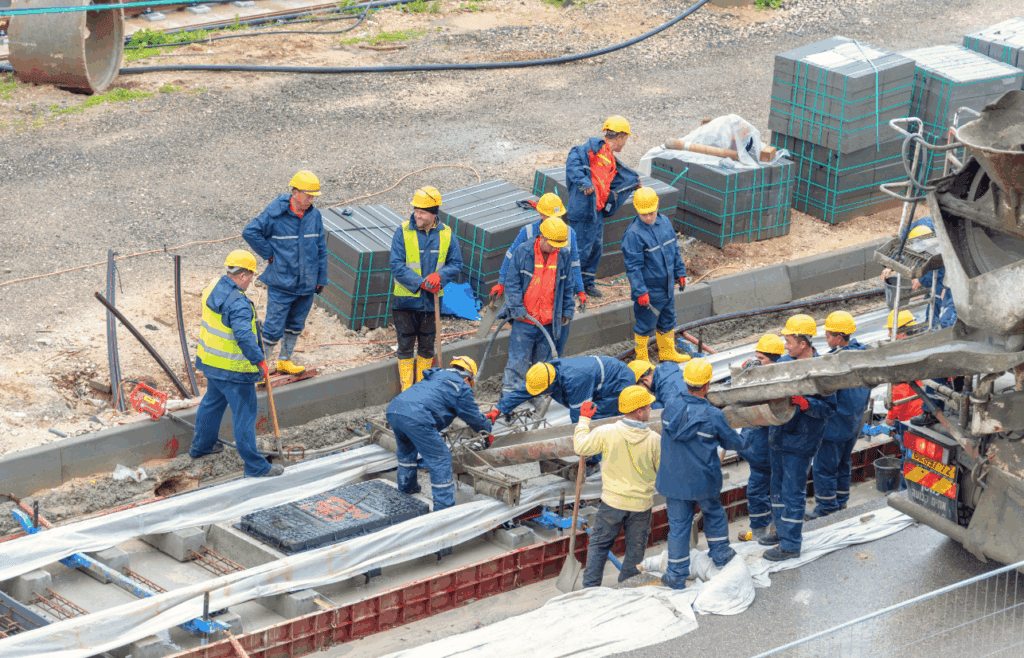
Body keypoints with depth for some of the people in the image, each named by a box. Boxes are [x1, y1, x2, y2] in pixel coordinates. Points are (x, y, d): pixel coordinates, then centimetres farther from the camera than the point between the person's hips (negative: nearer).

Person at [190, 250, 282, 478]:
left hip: (210, 361, 9)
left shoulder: (213, 290, 4)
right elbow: (244, 337, -34)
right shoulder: (238, 303, -26)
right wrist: (260, 361, -26)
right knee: (244, 414, -1)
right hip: (234, 370, -9)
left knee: (213, 401, 29)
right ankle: (255, 466, 5)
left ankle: (201, 445, 45)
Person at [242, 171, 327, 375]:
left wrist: (321, 279, 10)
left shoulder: (314, 216, 0)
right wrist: (269, 255, -10)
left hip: (307, 284, 5)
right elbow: (250, 232, -13)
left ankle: (285, 361, 35)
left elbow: (321, 249, 9)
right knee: (274, 328, -4)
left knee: (295, 326, 19)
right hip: (281, 284, -5)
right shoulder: (275, 214, -14)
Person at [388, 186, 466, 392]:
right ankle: (406, 390, 16)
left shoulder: (446, 234, -4)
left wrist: (439, 276, -19)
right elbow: (397, 266, -14)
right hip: (405, 299, -2)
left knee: (427, 346, 14)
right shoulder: (403, 232, -12)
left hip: (431, 300, 2)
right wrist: (421, 282, -23)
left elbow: (456, 264, 1)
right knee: (406, 346, 6)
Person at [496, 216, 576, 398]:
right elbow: (512, 283, -4)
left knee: (544, 359, 12)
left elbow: (567, 287, 12)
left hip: (550, 320, 3)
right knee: (518, 359, -1)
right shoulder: (522, 252, -8)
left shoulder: (564, 256, 1)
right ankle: (509, 394, 7)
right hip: (524, 319, -3)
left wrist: (567, 311, 12)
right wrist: (517, 308, -10)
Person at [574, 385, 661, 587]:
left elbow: (581, 447, 0)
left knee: (599, 544, 16)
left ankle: (590, 587, 15)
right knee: (635, 550, 15)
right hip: (642, 503, 0)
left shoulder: (606, 433, -15)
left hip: (613, 502, 0)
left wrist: (584, 419, 12)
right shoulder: (655, 440, -15)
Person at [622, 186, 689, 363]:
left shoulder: (664, 222, 0)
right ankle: (642, 359, 25)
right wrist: (640, 292, -21)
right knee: (645, 325, 7)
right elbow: (633, 266, -20)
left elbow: (675, 251, 13)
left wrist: (680, 273, 16)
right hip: (649, 290, -7)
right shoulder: (633, 234, -22)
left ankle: (667, 352, 40)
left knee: (668, 321, 22)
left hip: (667, 287, 7)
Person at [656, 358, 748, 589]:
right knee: (714, 513, 26)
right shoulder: (713, 416, -20)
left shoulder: (670, 409, -9)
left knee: (678, 525, 11)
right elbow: (733, 442, -4)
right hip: (703, 482, -2)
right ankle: (720, 555, 41)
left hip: (673, 481, 2)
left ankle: (676, 575, 17)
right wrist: (744, 441, 22)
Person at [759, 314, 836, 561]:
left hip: (800, 441, -8)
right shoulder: (785, 361, 3)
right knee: (778, 486, 20)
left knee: (793, 492, -1)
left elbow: (829, 408, -18)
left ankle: (791, 544, 8)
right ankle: (782, 531, 37)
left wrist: (805, 404, -32)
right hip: (778, 435, 8)